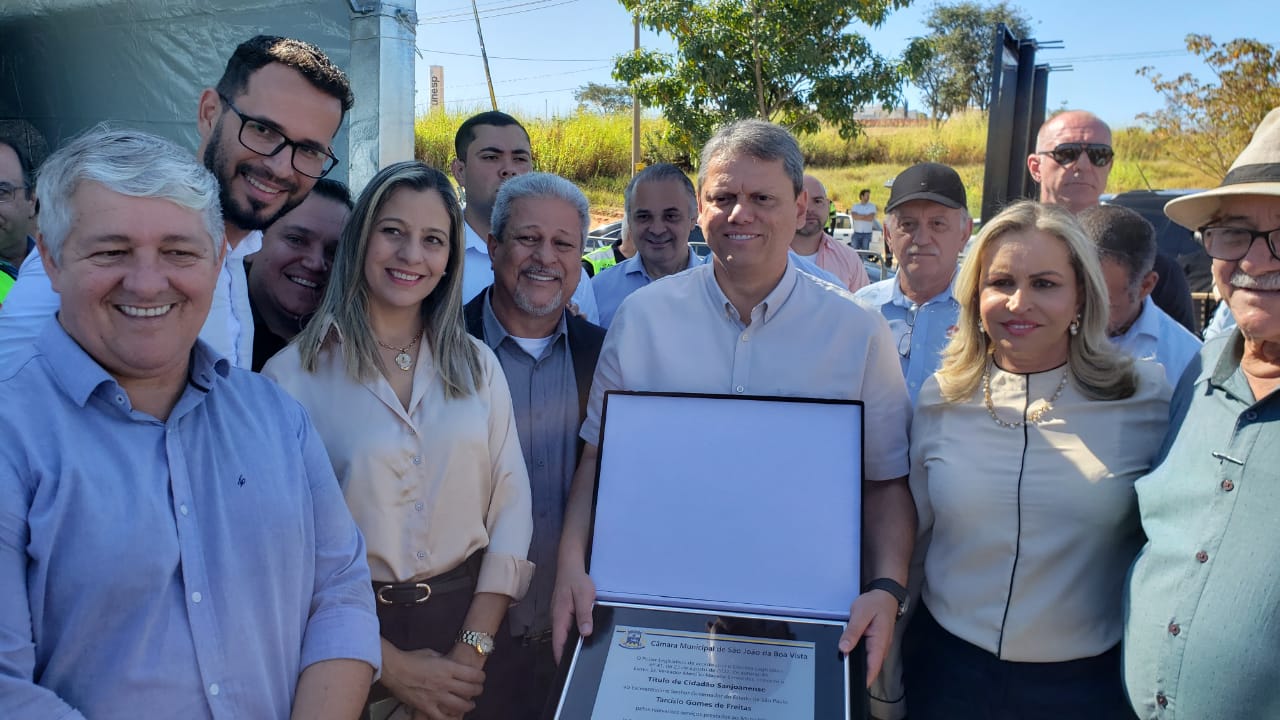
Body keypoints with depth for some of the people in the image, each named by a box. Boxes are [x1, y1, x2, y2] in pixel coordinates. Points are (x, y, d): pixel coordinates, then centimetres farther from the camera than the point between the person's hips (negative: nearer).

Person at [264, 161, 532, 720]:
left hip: (471, 621, 3)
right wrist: (393, 666, -13)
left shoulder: (477, 365, 1)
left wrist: (471, 651, -10)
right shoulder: (293, 374, -9)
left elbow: (510, 504, -2)